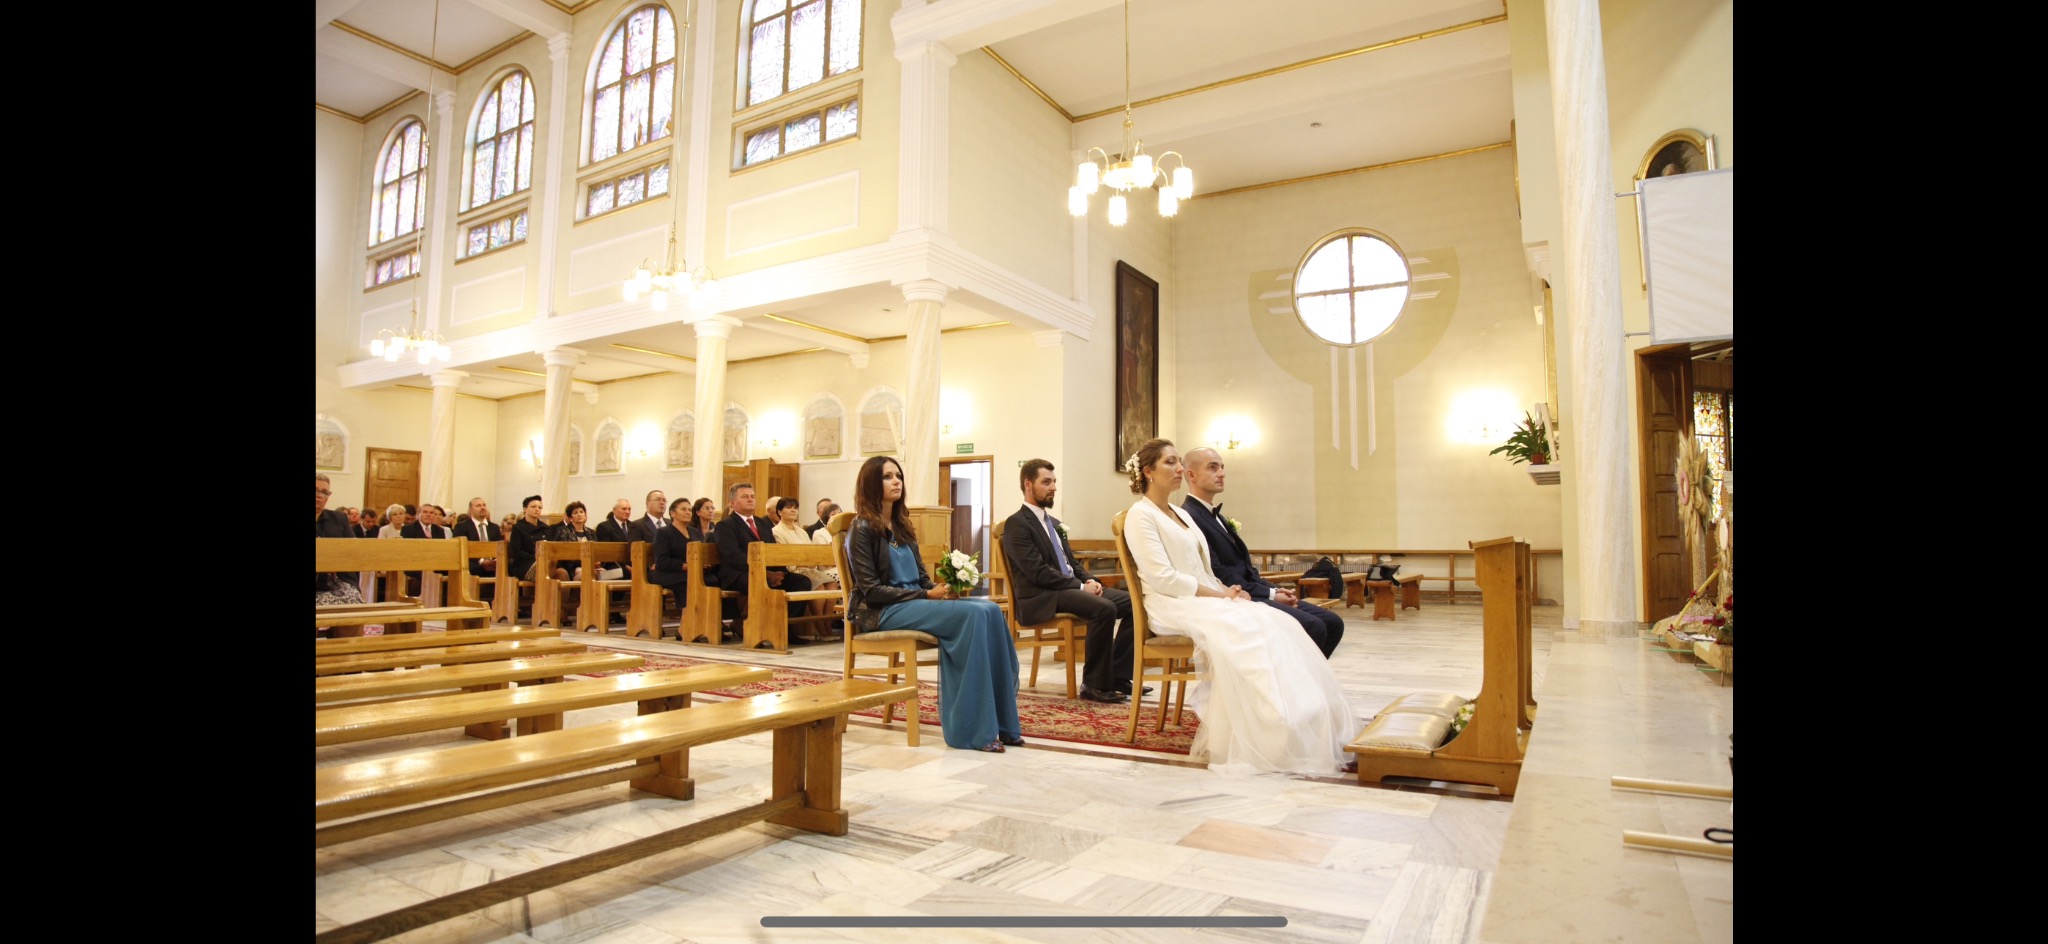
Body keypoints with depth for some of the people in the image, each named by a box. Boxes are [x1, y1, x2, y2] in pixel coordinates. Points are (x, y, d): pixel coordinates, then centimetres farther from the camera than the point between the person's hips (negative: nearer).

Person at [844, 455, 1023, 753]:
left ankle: (1001, 721, -17)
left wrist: (941, 590, -7)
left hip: (915, 603, 7)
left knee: (991, 610, -19)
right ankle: (971, 730, -25)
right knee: (972, 615, -29)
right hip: (882, 612, -7)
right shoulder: (862, 529, -5)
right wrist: (927, 595, -17)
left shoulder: (902, 526, 17)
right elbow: (871, 590, -12)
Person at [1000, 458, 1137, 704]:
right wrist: (1081, 586, -17)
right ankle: (1094, 684, -17)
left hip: (1071, 588, 9)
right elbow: (1037, 572, -17)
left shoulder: (1054, 522, 21)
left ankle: (1117, 676, -2)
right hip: (1041, 598, -9)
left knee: (1132, 603, -5)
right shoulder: (1017, 524, -8)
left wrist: (1089, 580, 0)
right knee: (1104, 608, -30)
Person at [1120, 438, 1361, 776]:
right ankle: (1269, 738, -28)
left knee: (1277, 624, -16)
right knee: (1241, 630, -33)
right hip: (1173, 606, -8)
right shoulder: (1140, 515, -5)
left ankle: (1304, 728, -20)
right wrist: (1219, 595, -16)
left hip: (1207, 599, 8)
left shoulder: (1180, 514, 21)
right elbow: (1163, 578, -15)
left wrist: (1226, 591, -3)